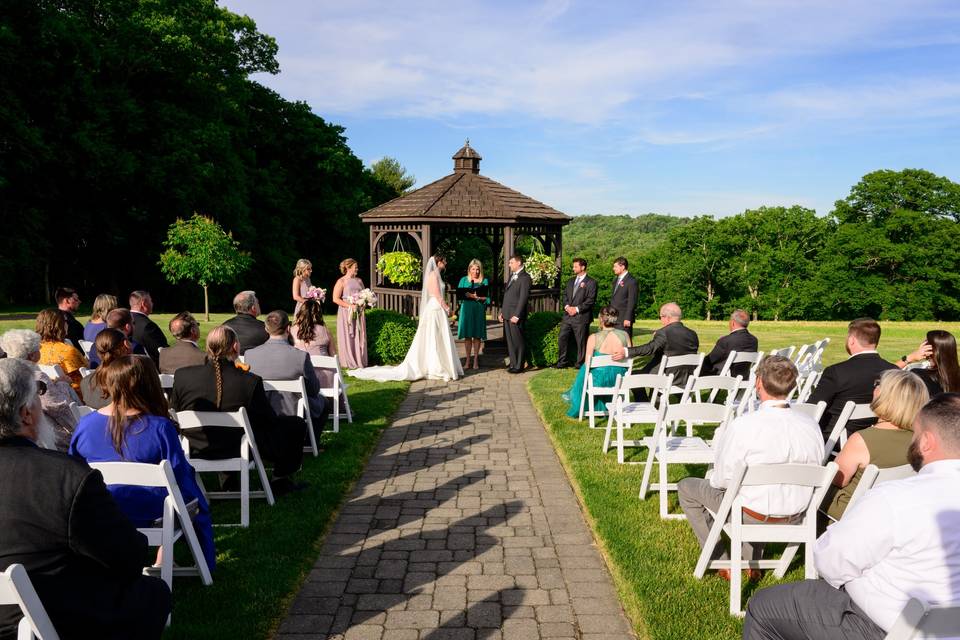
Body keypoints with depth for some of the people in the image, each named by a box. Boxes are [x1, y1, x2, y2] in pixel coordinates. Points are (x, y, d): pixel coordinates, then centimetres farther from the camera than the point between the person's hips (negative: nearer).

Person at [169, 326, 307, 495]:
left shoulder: (182, 375, -14)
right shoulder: (250, 381, -23)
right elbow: (270, 421, -10)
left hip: (196, 451, 5)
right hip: (238, 451, -5)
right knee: (296, 424, 11)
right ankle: (280, 479, 20)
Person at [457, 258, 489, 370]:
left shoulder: (485, 281, 5)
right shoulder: (464, 280, 9)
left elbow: (487, 298, -1)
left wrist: (477, 297, -16)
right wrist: (467, 295, -13)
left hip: (479, 310, 0)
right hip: (466, 309, 1)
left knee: (477, 335, 1)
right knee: (467, 335, 1)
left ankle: (476, 360, 8)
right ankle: (467, 360, 8)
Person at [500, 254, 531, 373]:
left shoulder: (525, 278, -10)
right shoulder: (512, 276, 18)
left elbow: (523, 298, -15)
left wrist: (517, 315, -18)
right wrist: (502, 312, 15)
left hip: (516, 315, -8)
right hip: (507, 315, 8)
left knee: (518, 341, -2)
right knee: (510, 341, 11)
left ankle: (519, 366, 4)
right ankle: (513, 363, 19)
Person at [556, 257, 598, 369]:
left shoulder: (591, 282, -4)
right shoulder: (571, 281, 18)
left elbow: (590, 300, -11)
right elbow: (565, 294, 16)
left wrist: (577, 309, -15)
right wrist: (567, 306, -3)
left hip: (581, 317, -6)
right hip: (568, 315, 6)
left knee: (581, 342, 0)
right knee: (562, 338, 5)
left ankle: (581, 364, 9)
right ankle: (563, 362, 14)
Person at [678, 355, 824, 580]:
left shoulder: (742, 426, -26)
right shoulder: (811, 425, -10)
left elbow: (722, 480, -17)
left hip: (752, 514, -5)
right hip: (796, 515, 6)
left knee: (686, 487, 17)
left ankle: (720, 562, 20)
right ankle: (753, 562, 34)